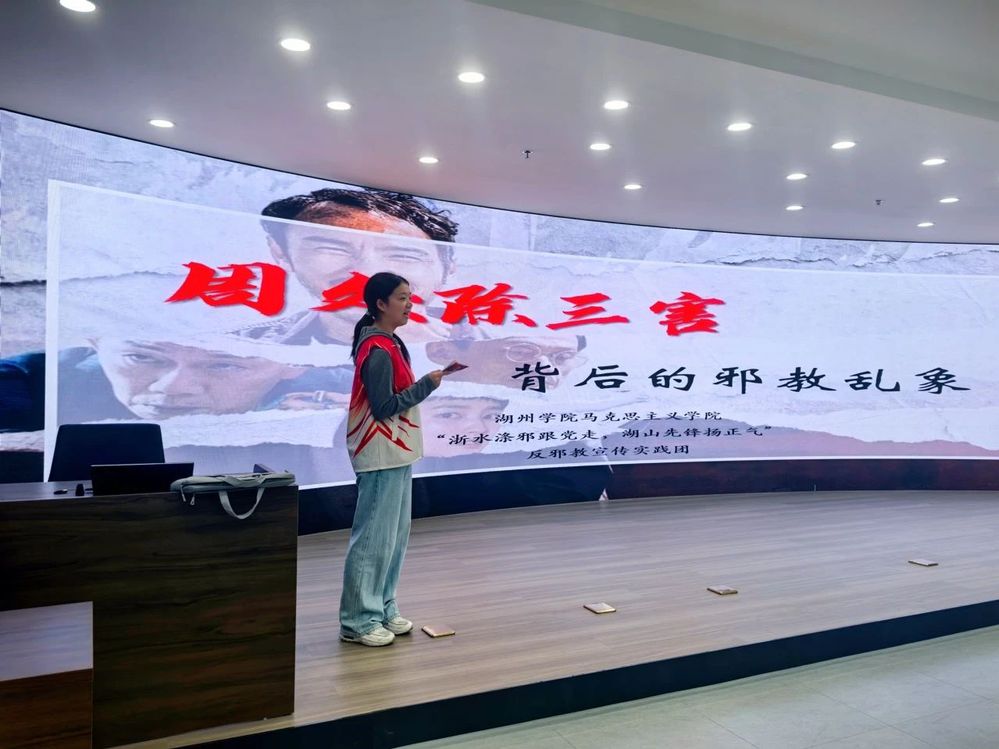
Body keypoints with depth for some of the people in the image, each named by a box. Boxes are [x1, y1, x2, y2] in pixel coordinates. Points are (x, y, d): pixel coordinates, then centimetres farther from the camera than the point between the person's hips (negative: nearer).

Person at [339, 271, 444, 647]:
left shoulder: (388, 343, 12)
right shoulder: (378, 351, -17)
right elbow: (383, 407, -20)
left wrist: (425, 384, 0)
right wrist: (427, 384, -14)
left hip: (395, 455, 10)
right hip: (382, 457, -10)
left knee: (395, 536, 14)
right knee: (374, 538, -3)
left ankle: (382, 609, 24)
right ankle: (358, 620, 8)